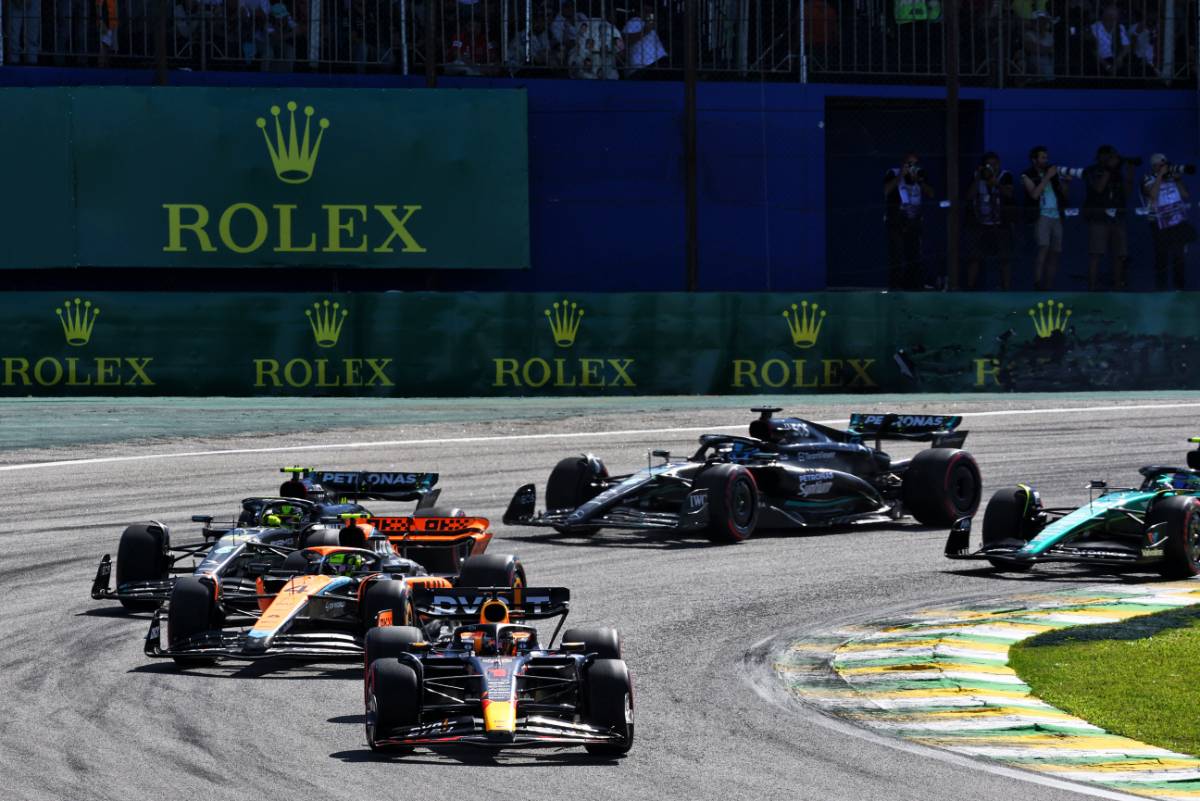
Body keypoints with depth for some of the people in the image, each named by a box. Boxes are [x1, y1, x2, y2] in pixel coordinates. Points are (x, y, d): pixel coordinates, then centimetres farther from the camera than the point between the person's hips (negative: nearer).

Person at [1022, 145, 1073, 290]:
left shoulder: (1052, 172, 17)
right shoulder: (1027, 176, 3)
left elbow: (1063, 195, 16)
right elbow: (1034, 194, -14)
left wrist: (1066, 183, -3)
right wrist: (1047, 177, -14)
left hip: (1056, 216, 6)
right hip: (1042, 215, -6)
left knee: (1055, 253, 4)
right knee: (1043, 248, -21)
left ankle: (1049, 287, 7)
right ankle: (1038, 285, -26)